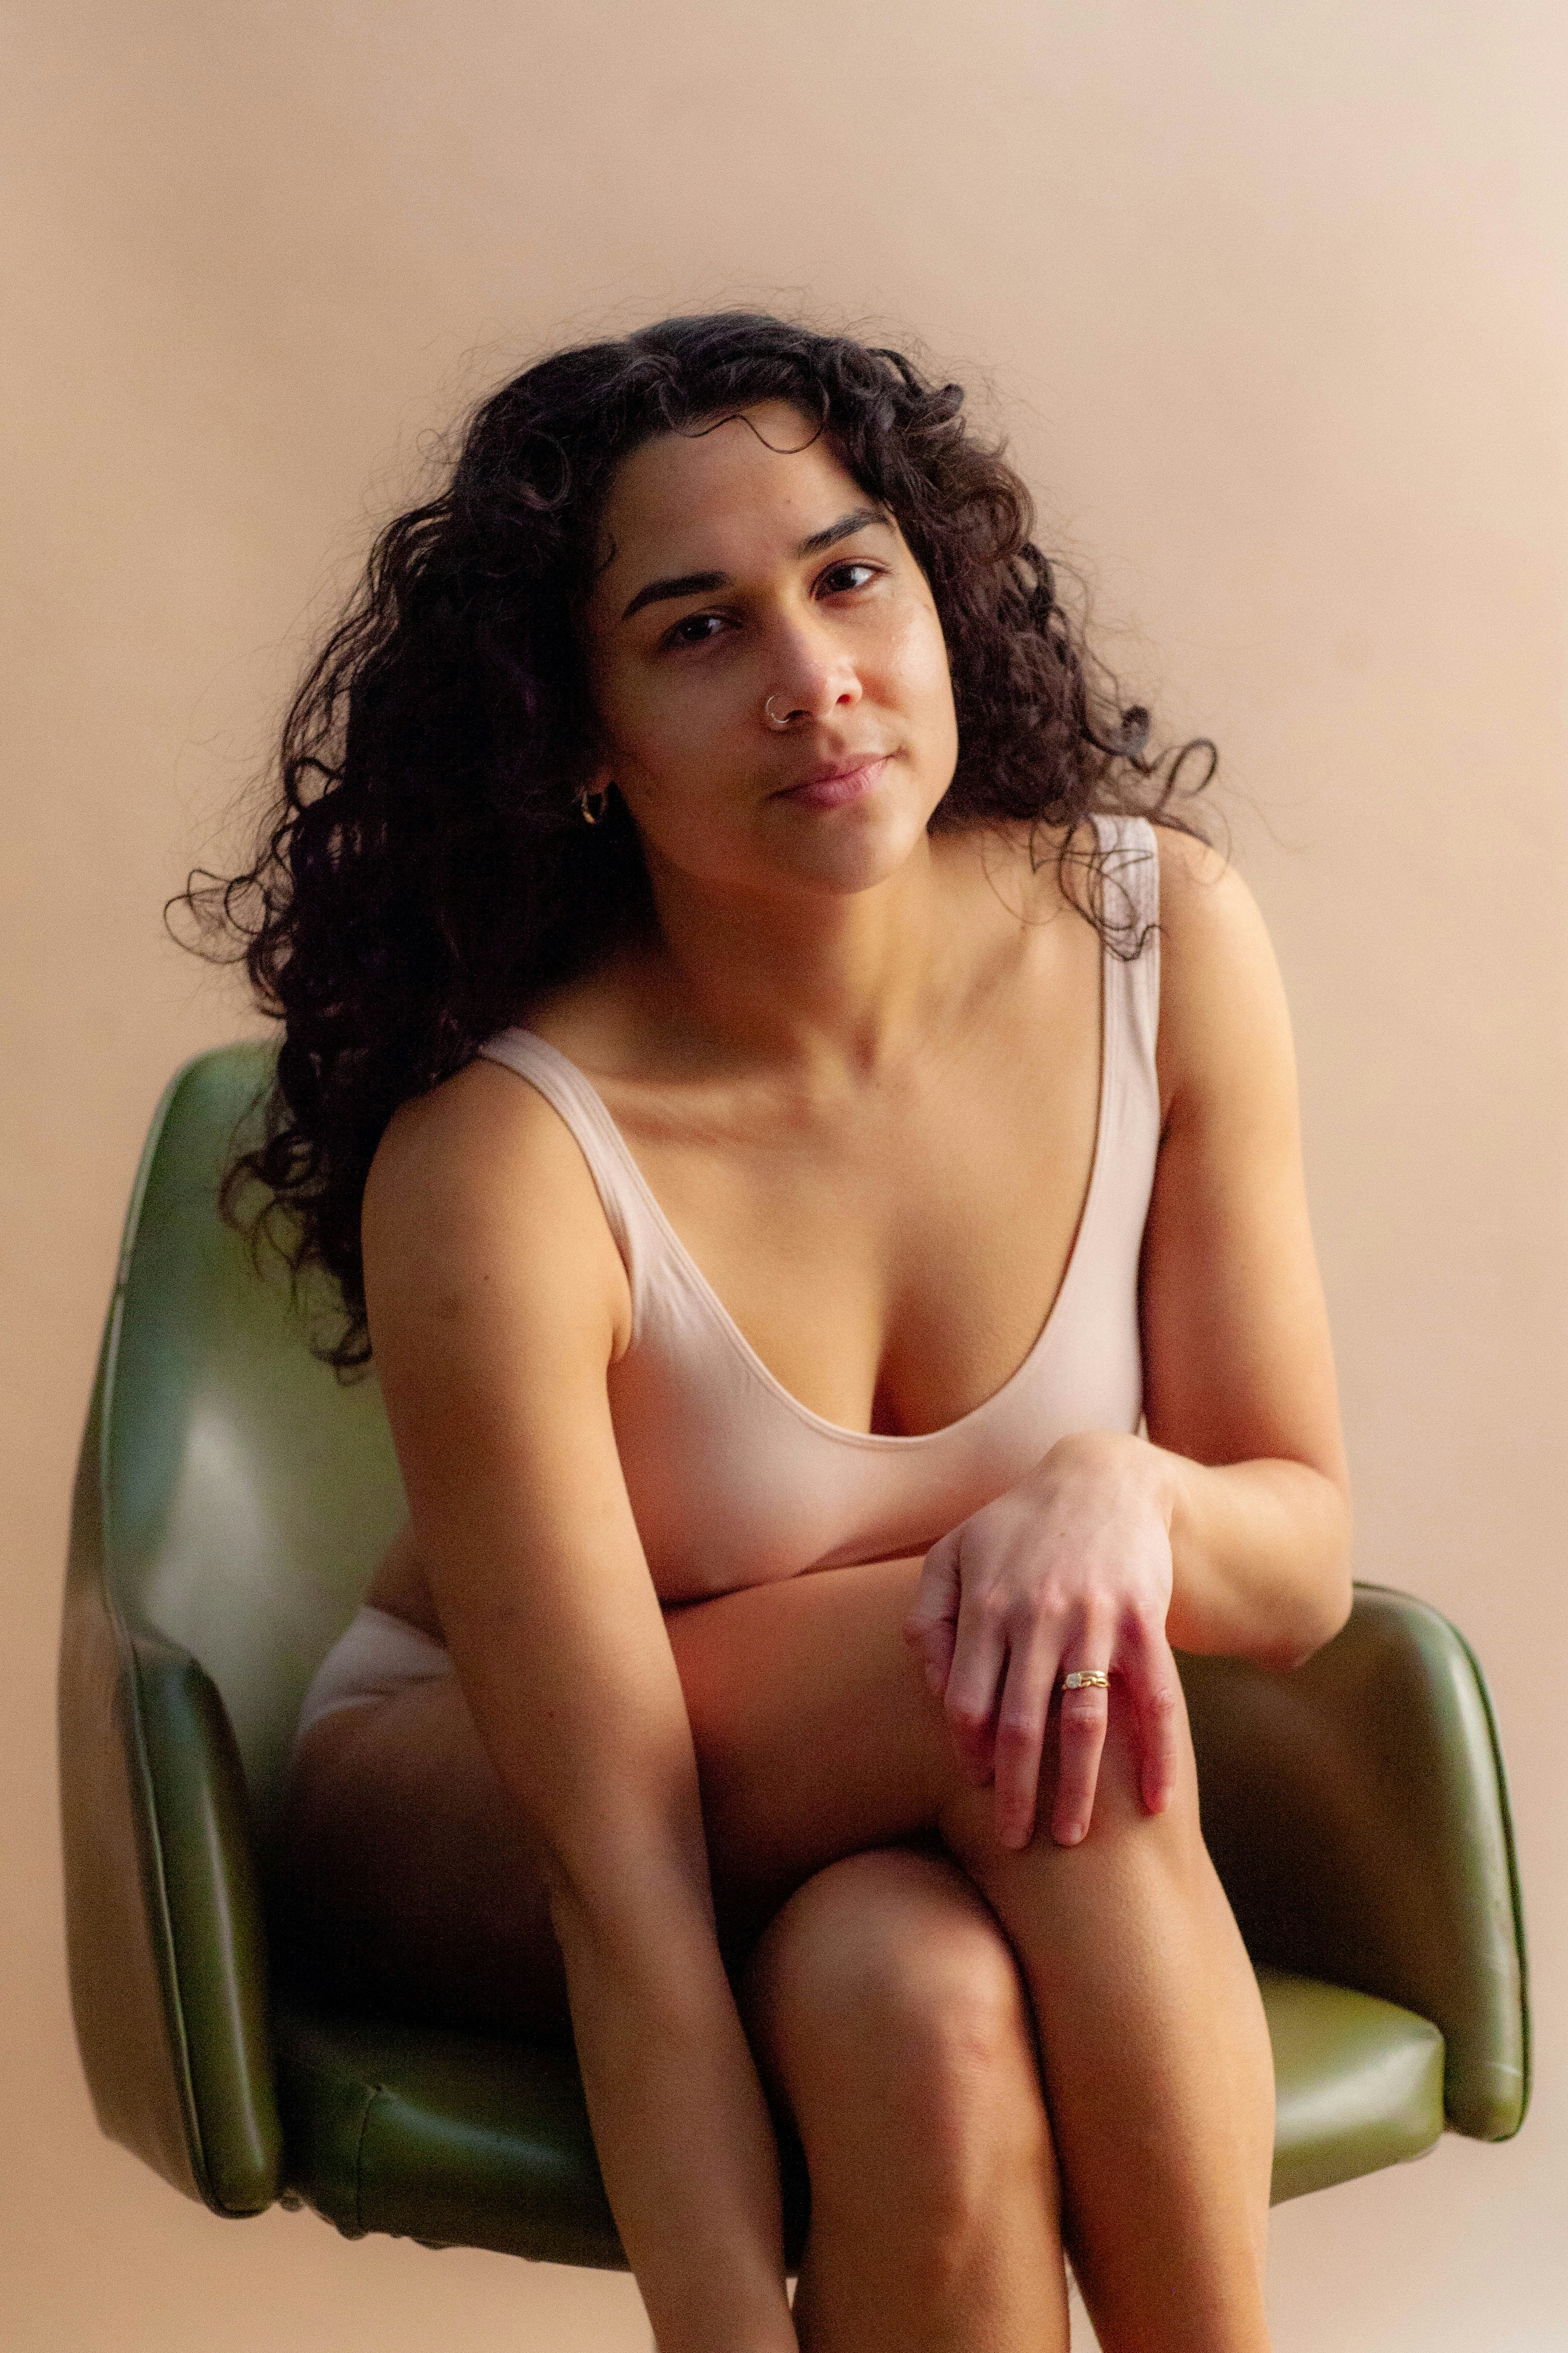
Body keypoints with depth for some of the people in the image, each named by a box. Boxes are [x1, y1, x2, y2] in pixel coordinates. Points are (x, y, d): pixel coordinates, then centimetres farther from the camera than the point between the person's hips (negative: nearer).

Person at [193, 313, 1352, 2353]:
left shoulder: (1161, 939, -14)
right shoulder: (497, 1161, -28)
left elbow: (1306, 1560, -8)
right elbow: (616, 1882, -29)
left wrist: (1128, 1491, -31)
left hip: (928, 1836, 3)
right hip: (469, 1813, -3)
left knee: (907, 1995, -34)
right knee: (1040, 1688, -32)